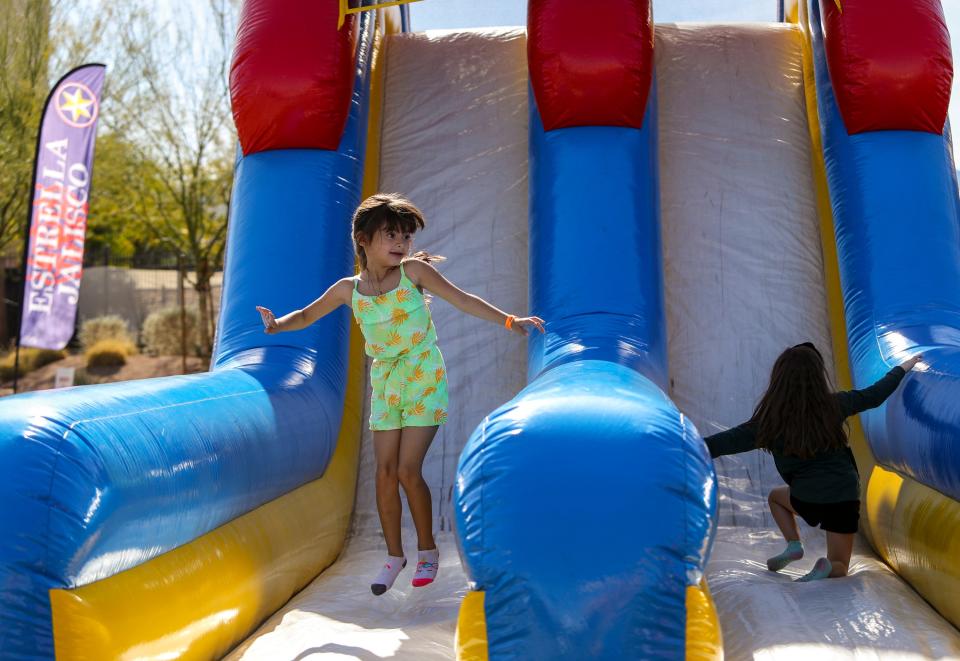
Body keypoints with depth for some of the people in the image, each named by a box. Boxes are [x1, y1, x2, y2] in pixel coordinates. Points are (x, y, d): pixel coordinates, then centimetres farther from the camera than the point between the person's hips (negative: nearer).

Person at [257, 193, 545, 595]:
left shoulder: (414, 271, -7)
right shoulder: (348, 290, 1)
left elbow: (463, 300, -6)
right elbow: (307, 315, 13)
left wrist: (509, 321, -12)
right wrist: (277, 325, -7)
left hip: (424, 378, -3)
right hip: (384, 383, 4)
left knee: (408, 470, -8)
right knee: (385, 473, 2)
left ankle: (427, 550, 13)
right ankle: (394, 555, 19)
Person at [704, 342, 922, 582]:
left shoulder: (771, 421, -12)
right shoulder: (834, 405, -5)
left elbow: (728, 441, -14)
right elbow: (875, 395, 9)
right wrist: (902, 369, 26)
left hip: (806, 498, -2)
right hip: (844, 498, 2)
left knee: (775, 497, 33)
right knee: (840, 565, 21)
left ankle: (794, 544, 10)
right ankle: (826, 568, -14)